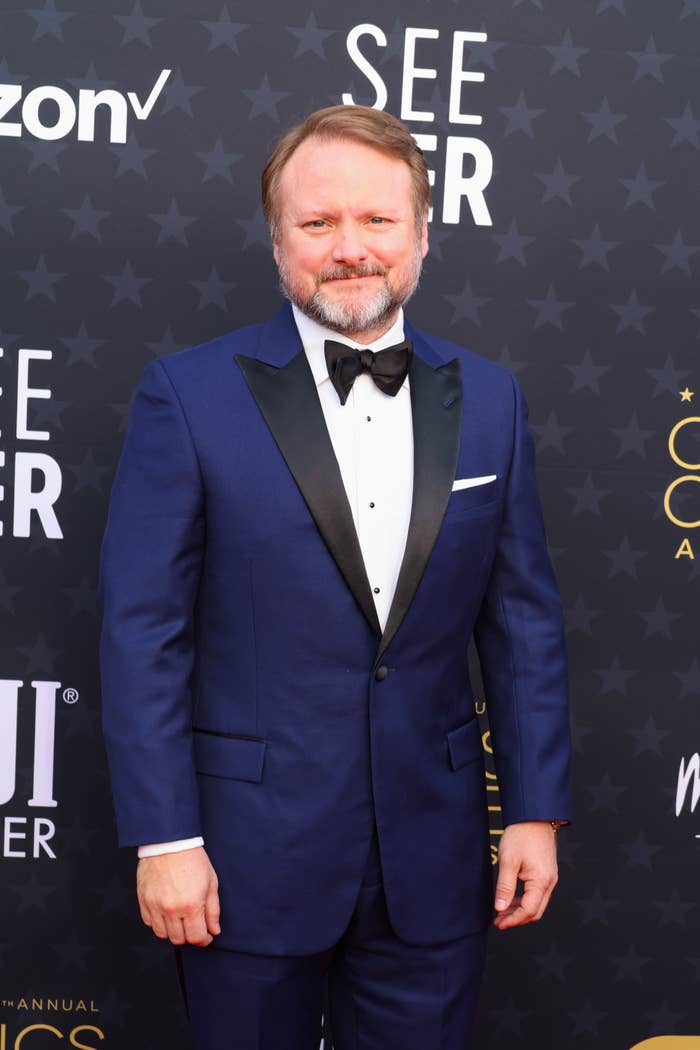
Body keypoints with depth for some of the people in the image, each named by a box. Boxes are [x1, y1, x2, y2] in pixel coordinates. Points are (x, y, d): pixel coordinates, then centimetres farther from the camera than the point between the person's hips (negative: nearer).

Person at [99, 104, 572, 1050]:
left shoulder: (488, 399, 3)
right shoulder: (190, 395, -7)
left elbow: (524, 619, 6)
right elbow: (143, 627, -8)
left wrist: (537, 810, 3)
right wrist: (163, 837, -10)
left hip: (432, 856, 3)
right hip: (252, 852, -2)